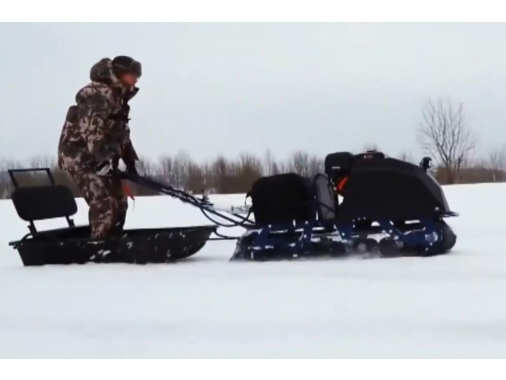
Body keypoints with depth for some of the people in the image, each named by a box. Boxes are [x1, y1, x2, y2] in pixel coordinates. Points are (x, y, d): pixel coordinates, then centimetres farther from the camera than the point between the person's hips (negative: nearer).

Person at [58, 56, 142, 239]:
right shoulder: (98, 94, -15)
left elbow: (120, 132, 23)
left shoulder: (118, 96, 18)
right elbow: (90, 128, -26)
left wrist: (130, 160, 16)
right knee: (104, 202, -19)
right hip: (80, 154, -10)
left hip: (98, 156, 10)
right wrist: (102, 158, -32)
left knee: (118, 201, 11)